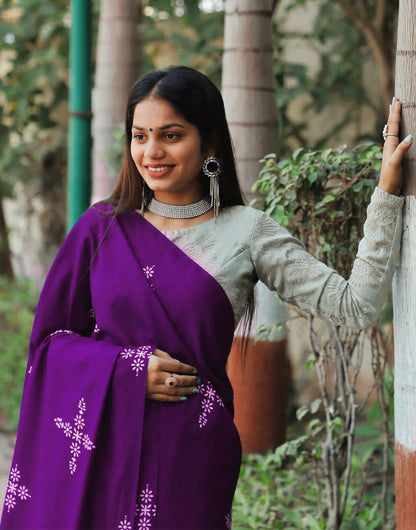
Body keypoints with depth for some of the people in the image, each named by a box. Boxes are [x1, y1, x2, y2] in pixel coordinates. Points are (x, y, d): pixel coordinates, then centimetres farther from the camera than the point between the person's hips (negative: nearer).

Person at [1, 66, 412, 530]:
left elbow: (356, 305, -6)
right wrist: (128, 367, -9)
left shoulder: (246, 232, 0)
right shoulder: (104, 226, 4)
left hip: (190, 452, -1)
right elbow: (50, 335, 8)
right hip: (97, 446, 1)